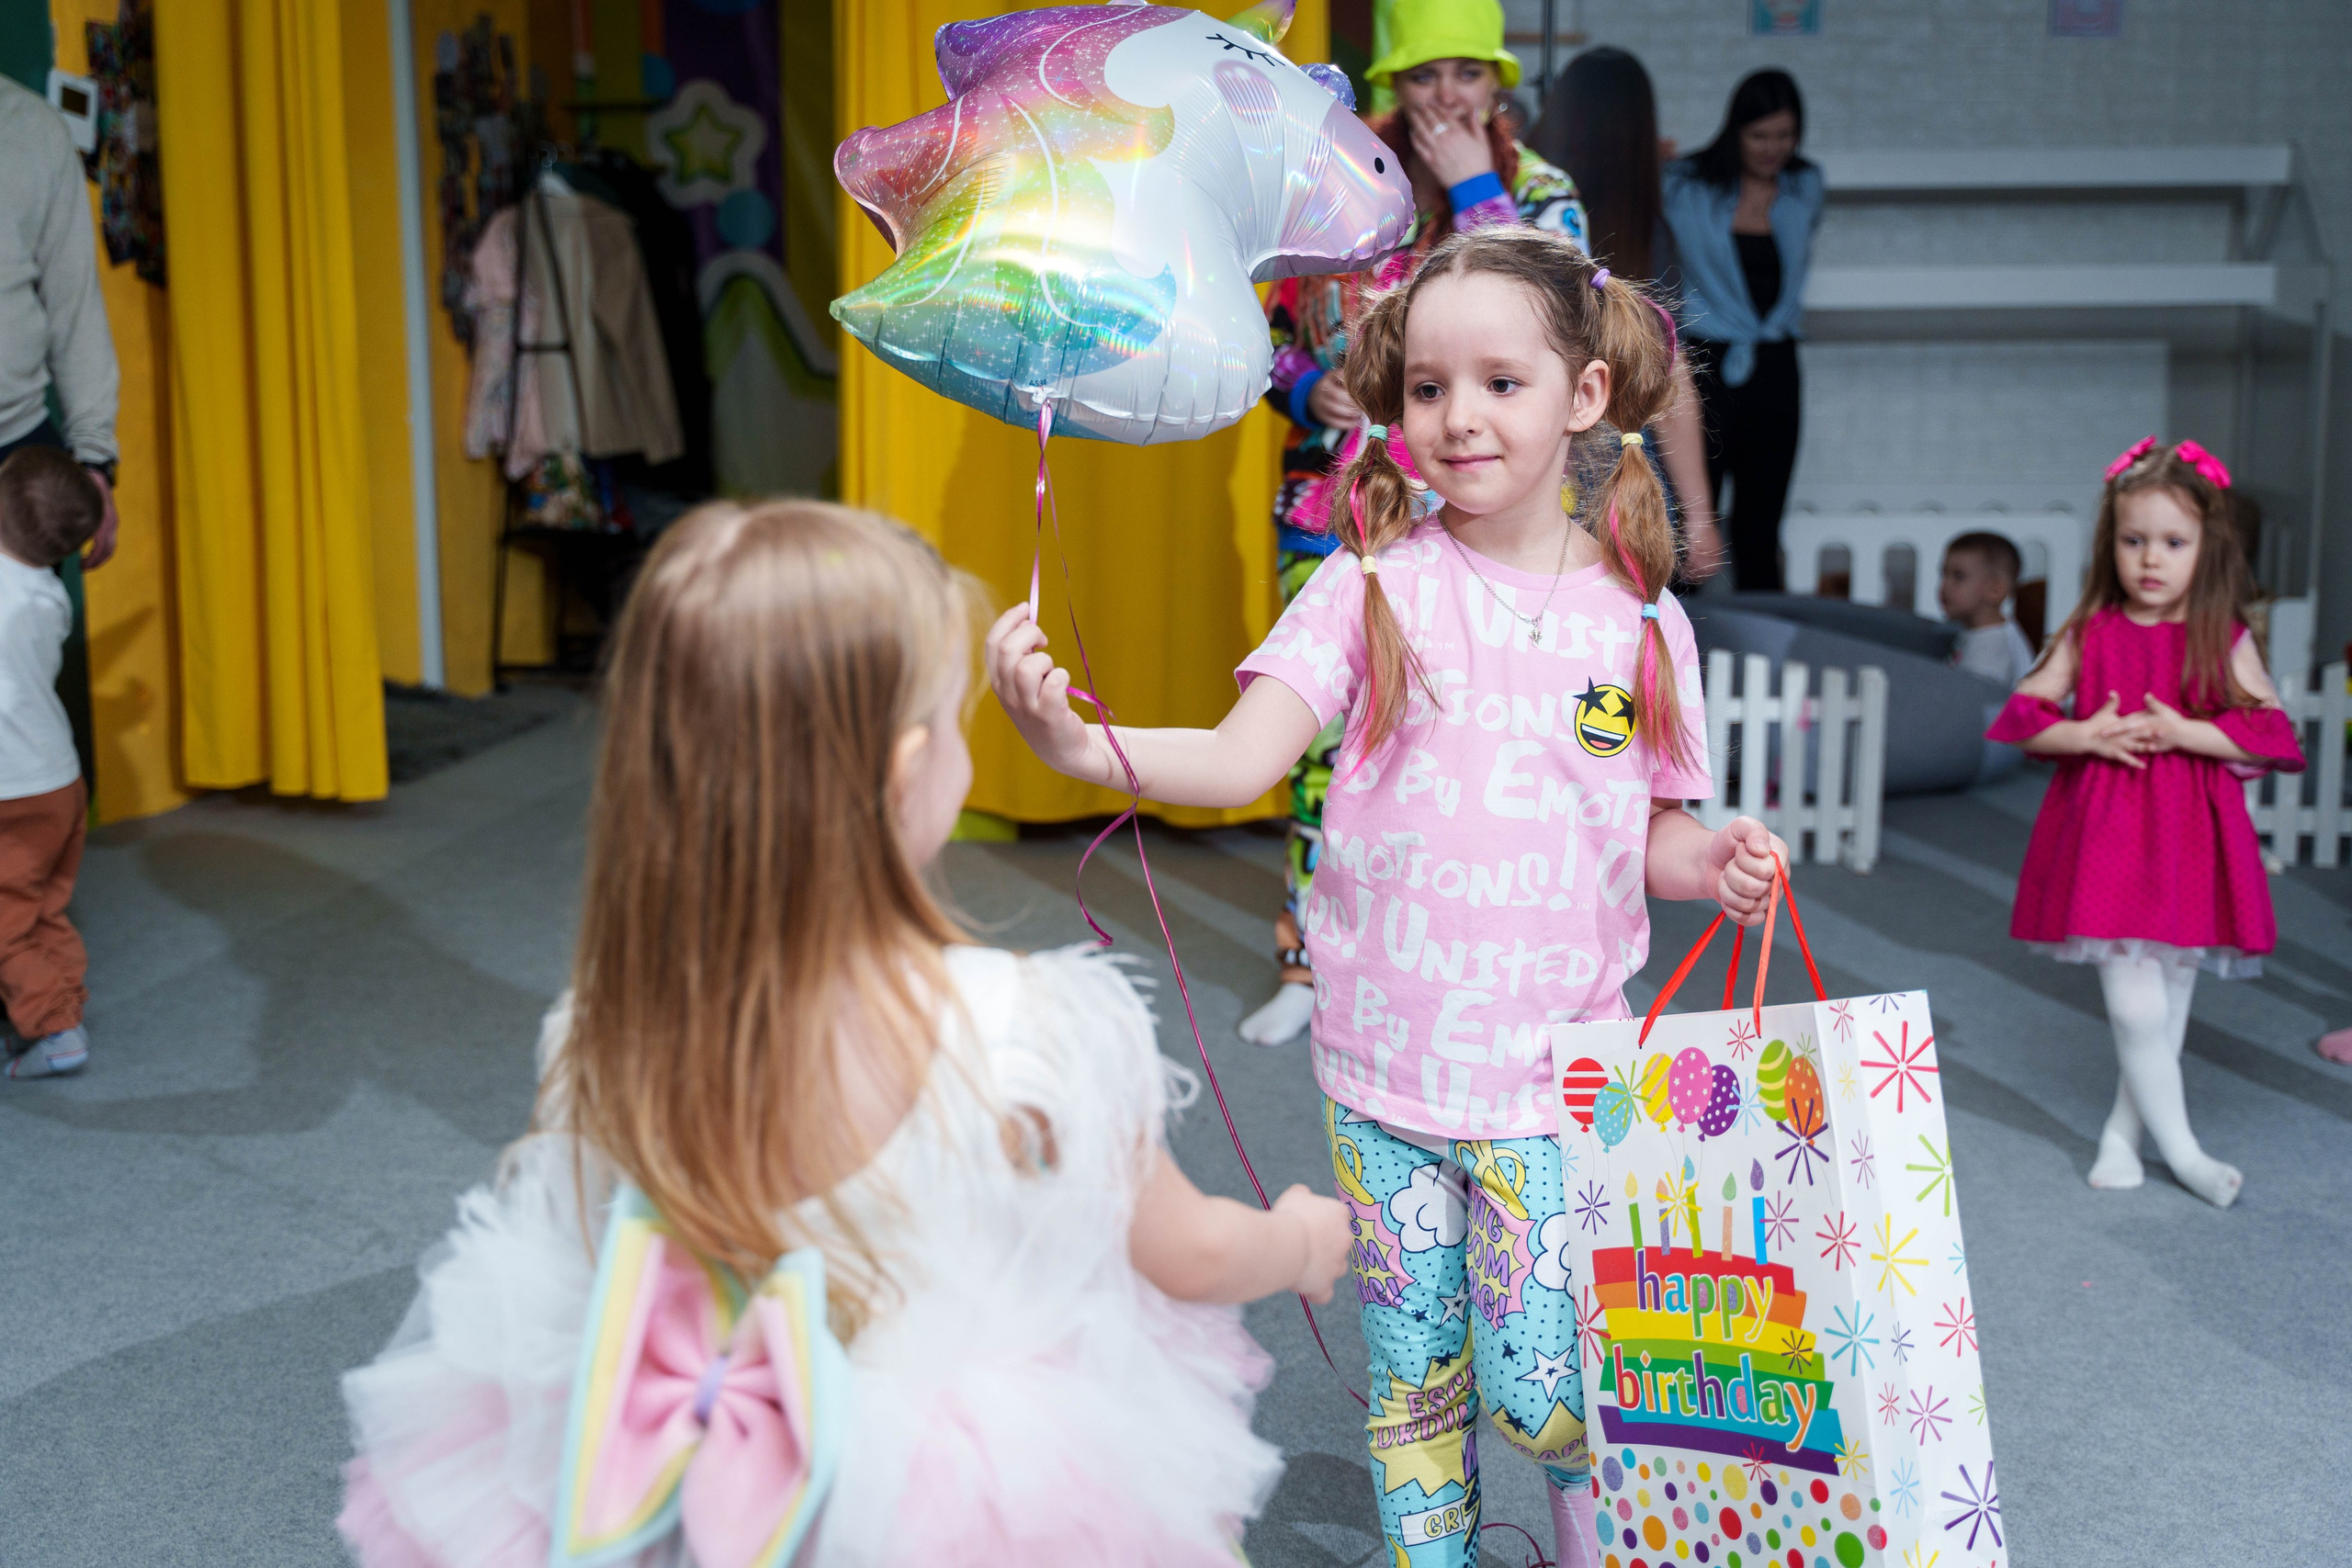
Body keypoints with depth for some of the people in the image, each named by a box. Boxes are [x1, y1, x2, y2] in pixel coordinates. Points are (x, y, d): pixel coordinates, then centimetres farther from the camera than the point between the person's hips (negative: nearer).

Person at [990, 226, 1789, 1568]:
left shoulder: (1641, 622, 0)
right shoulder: (1378, 581, -6)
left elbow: (1653, 838, 10)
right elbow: (1241, 759, -15)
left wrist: (1716, 862, -12)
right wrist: (1076, 743, -31)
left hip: (1555, 1074, 0)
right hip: (1386, 1066, 0)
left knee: (1540, 1385, 2)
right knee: (1414, 1381, 13)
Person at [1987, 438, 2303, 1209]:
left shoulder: (2223, 639, 1)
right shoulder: (2087, 634, 2)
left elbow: (2272, 734, -3)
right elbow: (2025, 716, 4)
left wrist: (2184, 731, -15)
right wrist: (2085, 734, -14)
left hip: (2190, 835, 1)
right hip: (2106, 833, -1)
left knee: (2169, 1006, 9)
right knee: (2135, 1006, -8)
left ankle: (2121, 1135, 26)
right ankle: (2181, 1150, 8)